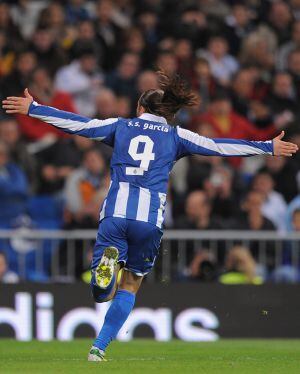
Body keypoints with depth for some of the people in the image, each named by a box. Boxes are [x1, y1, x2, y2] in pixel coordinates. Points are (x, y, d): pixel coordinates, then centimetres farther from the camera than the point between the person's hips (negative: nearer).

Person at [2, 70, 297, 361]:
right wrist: (269, 148, 19)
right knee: (130, 287, 15)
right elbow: (219, 147, 13)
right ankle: (98, 348, 5)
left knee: (102, 294, 1)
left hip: (114, 214, 0)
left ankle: (109, 262, -33)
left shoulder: (121, 126, 16)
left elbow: (76, 124, 13)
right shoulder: (176, 136, 14)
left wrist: (31, 109, 20)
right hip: (150, 220, 0)